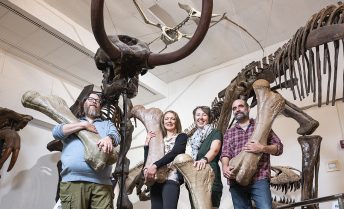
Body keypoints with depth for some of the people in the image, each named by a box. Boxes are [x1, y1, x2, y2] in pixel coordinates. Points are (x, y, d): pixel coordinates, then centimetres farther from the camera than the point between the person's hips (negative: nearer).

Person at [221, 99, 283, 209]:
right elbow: (225, 153, 5)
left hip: (259, 179, -2)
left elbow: (279, 147, 9)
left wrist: (262, 148, -12)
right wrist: (225, 167, -18)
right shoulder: (229, 133, 19)